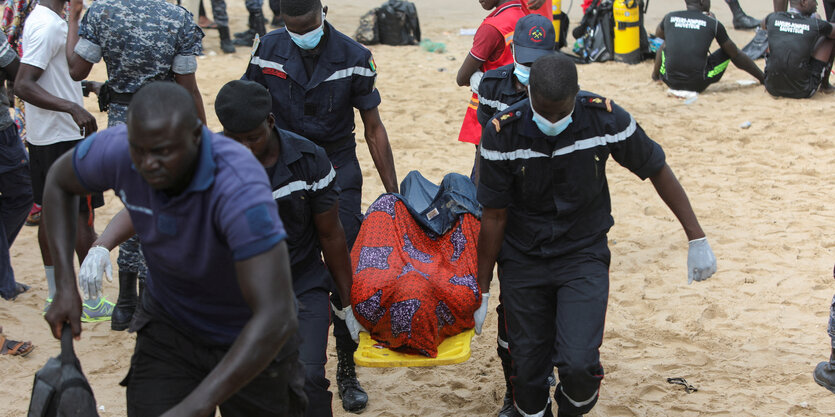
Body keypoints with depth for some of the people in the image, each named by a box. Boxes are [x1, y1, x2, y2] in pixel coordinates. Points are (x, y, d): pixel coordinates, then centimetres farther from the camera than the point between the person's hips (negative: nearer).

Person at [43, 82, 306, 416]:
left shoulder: (240, 187, -43)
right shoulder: (116, 149, -27)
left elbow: (277, 318, -47)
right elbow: (59, 180, -1)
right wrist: (65, 287, -10)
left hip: (257, 339, -3)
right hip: (172, 326, 3)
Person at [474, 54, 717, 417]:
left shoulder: (606, 119, -17)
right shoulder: (502, 133, -17)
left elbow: (657, 170, -2)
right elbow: (494, 216, -8)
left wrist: (697, 238, 0)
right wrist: (482, 290, -2)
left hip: (584, 255, -1)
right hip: (522, 261, 1)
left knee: (578, 364, -15)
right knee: (527, 367, 3)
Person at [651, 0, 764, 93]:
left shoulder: (669, 17, 6)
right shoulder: (713, 23, -1)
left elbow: (658, 34, 32)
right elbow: (736, 54, 8)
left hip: (671, 83, 3)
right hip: (699, 85, -3)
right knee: (730, 50, 20)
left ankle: (655, 76, 54)